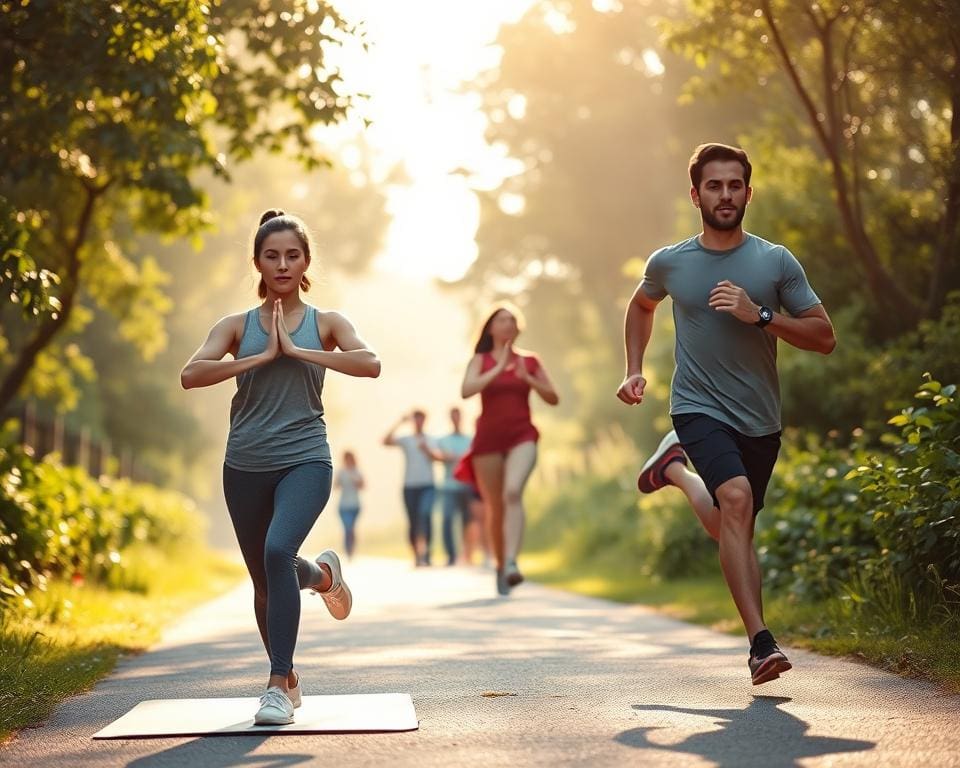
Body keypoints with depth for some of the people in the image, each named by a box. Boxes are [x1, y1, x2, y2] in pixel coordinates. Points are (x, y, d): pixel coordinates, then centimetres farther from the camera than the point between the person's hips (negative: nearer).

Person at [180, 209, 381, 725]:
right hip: (246, 465, 3)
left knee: (278, 551, -26)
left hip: (304, 459, -3)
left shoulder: (324, 323, 4)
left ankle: (280, 685, -21)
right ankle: (321, 574, 44)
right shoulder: (237, 326, 6)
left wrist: (296, 351, -14)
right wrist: (260, 357, -13)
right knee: (265, 580, 11)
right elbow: (190, 375, -9)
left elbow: (370, 363, -14)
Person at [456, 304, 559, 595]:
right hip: (489, 438, 1)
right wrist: (499, 369, -15)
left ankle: (511, 563, -35)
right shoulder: (481, 360, 5)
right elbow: (466, 390, -12)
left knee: (513, 492, -25)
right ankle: (500, 566, 25)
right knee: (495, 506, 6)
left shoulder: (530, 361, 10)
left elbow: (553, 398, 10)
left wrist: (528, 378, -6)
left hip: (522, 436, -1)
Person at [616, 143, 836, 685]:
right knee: (736, 497, -28)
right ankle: (761, 642, -29)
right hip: (699, 409, -2)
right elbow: (641, 306, 24)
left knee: (734, 532, 14)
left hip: (760, 420, 3)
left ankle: (676, 467, 42)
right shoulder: (669, 264, 1)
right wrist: (634, 370, 12)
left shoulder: (777, 262, -2)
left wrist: (760, 315, -17)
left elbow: (825, 338, -4)